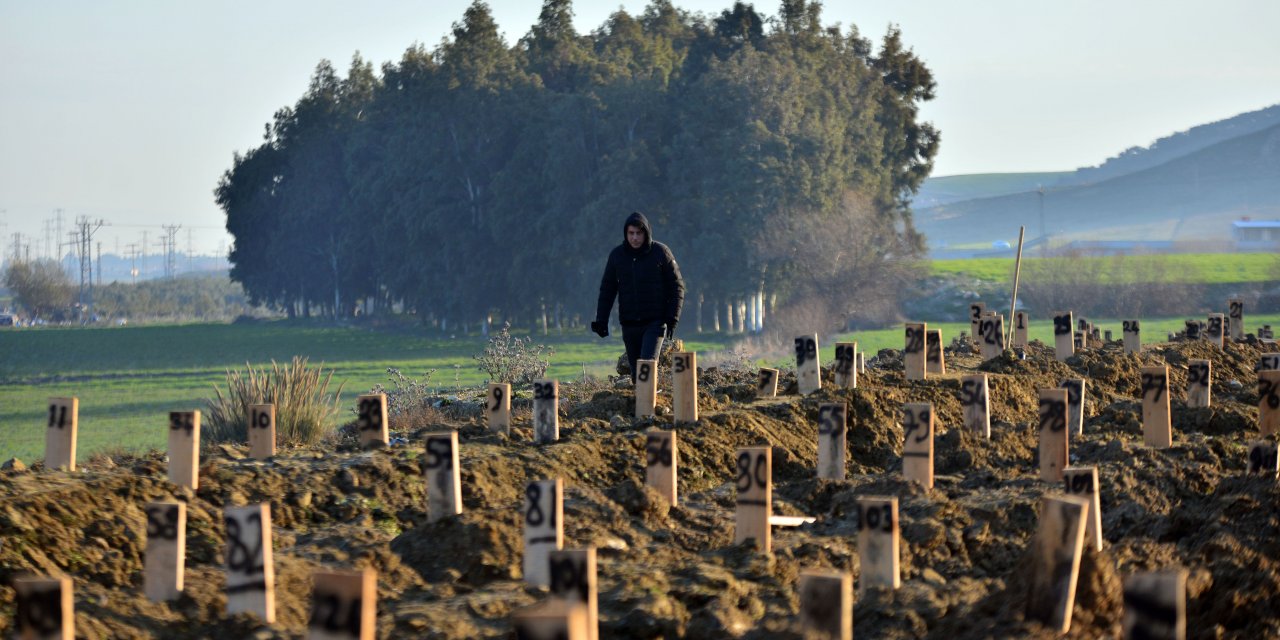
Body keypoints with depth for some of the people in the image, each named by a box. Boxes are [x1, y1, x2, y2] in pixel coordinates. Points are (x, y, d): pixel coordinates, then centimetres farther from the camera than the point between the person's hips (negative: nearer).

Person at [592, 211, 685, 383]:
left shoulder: (661, 252, -3)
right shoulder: (617, 255, 5)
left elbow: (676, 286, 1)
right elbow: (607, 289, 11)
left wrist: (672, 319, -7)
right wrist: (601, 320, 3)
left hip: (655, 323, -4)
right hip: (629, 324, 4)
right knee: (636, 372, 7)